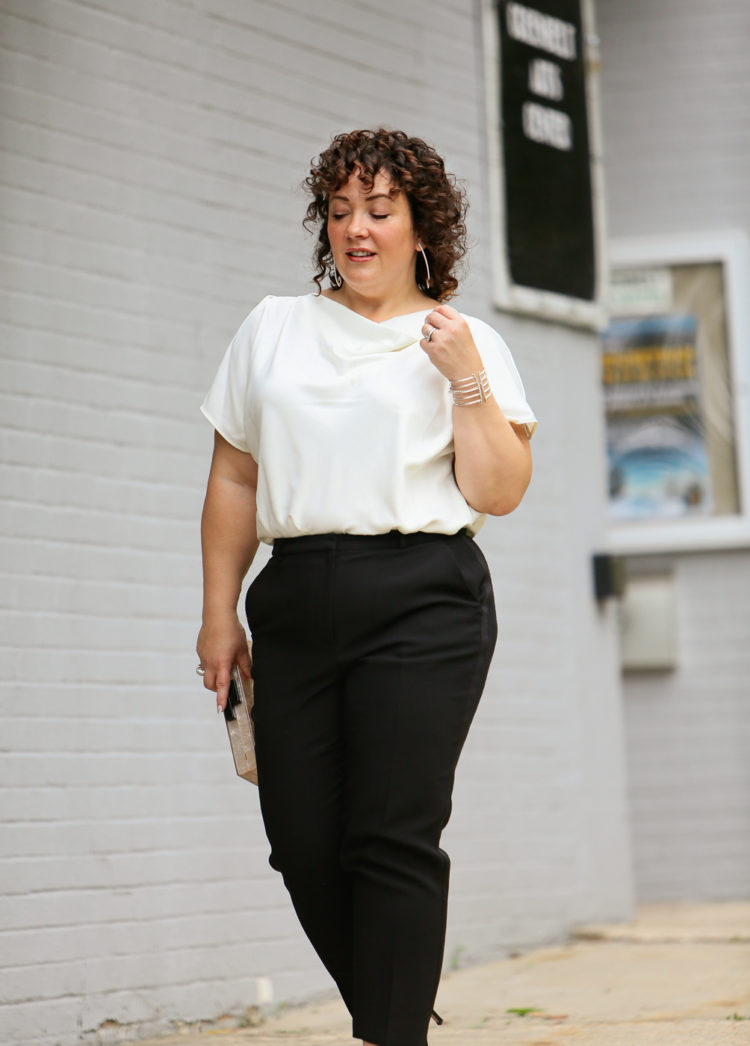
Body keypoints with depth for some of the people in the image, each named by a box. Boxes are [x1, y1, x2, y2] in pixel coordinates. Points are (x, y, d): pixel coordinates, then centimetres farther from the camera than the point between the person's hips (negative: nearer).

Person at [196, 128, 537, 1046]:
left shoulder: (466, 343, 9)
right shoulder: (272, 329, 17)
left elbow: (496, 494, 2)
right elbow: (234, 481, 18)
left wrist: (467, 380, -7)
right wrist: (219, 613, 13)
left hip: (422, 600, -3)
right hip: (297, 600, 3)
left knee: (393, 840, -11)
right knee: (304, 844, -1)